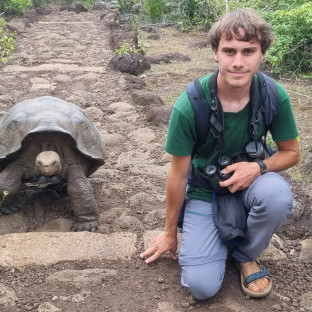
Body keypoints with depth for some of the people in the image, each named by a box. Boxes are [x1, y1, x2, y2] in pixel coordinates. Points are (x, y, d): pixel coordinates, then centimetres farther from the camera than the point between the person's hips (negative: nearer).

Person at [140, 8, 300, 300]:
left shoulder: (275, 96, -19)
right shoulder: (189, 105, -25)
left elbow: (290, 152, -2)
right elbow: (178, 175, -13)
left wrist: (258, 166, -26)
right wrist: (170, 233, -1)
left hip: (250, 179, 2)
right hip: (205, 190, -1)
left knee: (278, 195, -35)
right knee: (201, 286, -15)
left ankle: (245, 254, -2)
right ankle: (224, 234, 19)